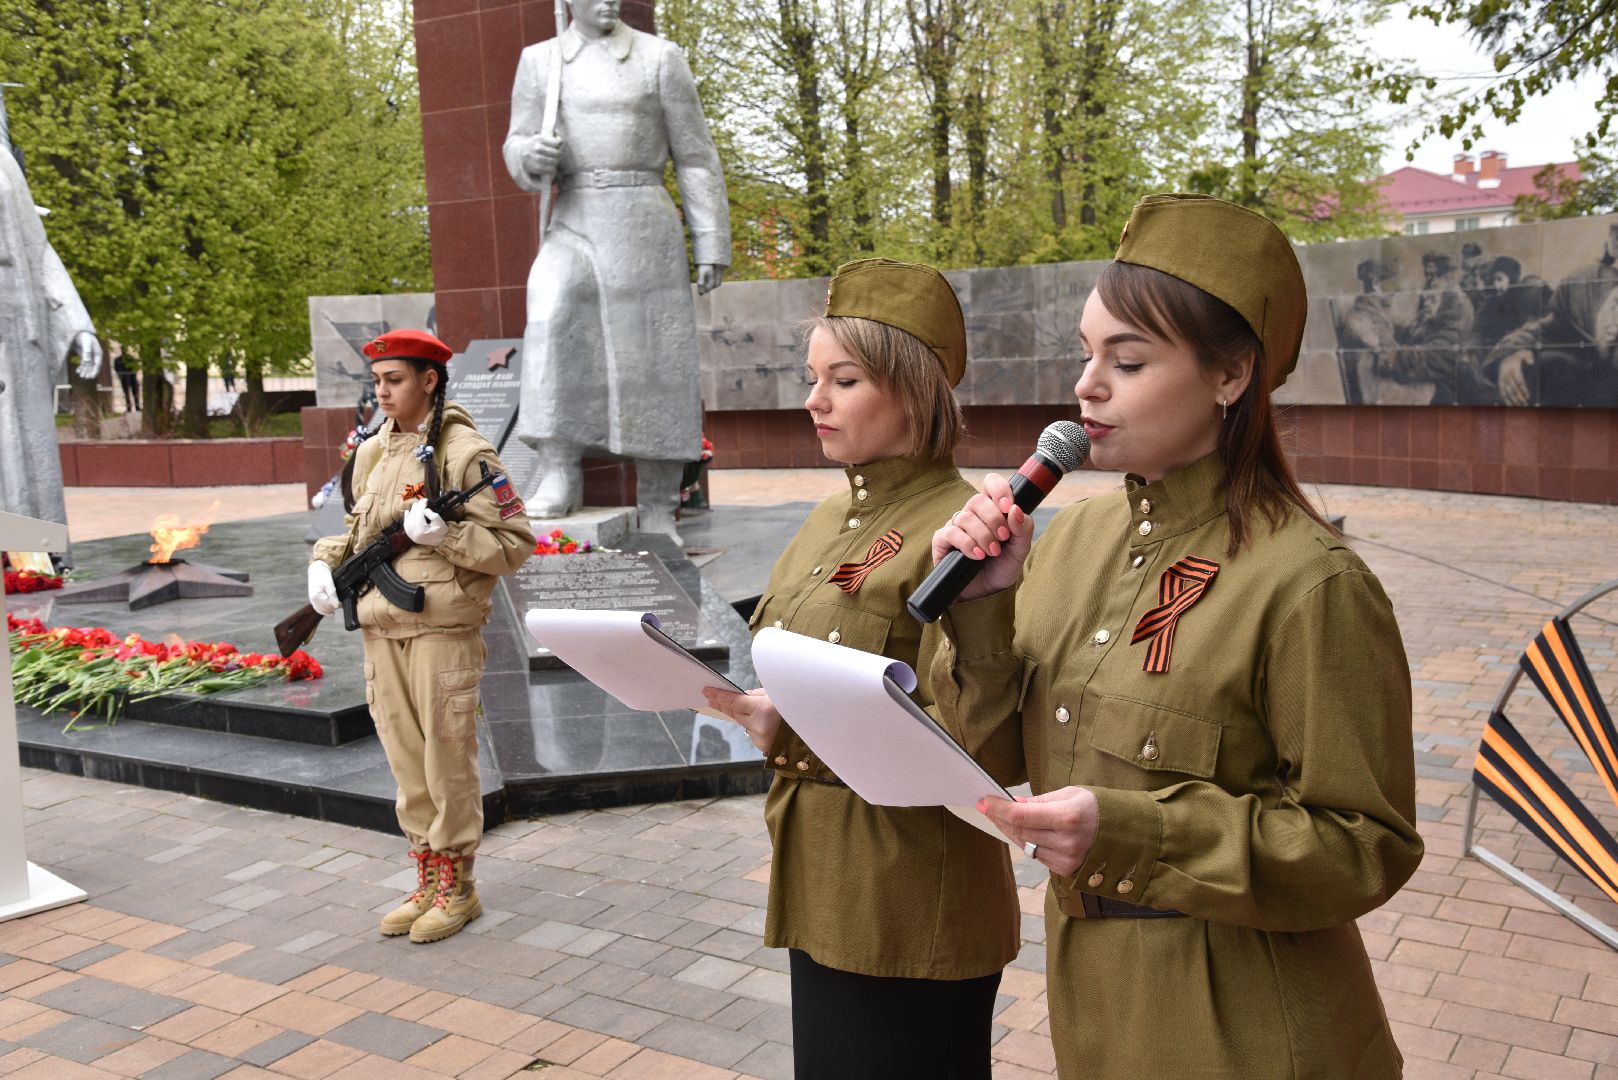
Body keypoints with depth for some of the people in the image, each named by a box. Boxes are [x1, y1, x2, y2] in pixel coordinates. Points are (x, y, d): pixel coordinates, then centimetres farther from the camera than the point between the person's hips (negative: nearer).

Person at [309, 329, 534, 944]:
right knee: (407, 764, 14)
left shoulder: (464, 453, -10)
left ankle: (458, 887, 17)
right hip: (381, 629, 7)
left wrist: (444, 535, -23)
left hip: (442, 628, -7)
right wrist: (325, 561, 7)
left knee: (448, 763, 2)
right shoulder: (372, 453, 11)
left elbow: (515, 545, -11)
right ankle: (428, 883, 27)